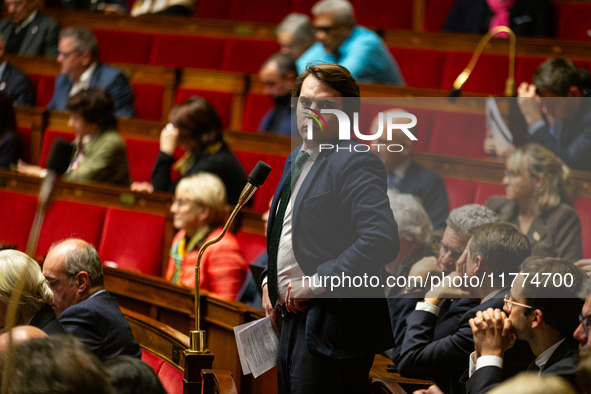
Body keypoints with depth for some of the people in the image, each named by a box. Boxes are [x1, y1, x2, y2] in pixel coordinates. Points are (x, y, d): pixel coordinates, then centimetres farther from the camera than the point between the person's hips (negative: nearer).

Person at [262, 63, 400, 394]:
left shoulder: (355, 162, -14)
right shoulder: (297, 160, 17)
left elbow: (381, 241, -27)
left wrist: (315, 282, -21)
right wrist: (270, 281, 15)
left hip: (333, 328, -9)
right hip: (294, 320, 9)